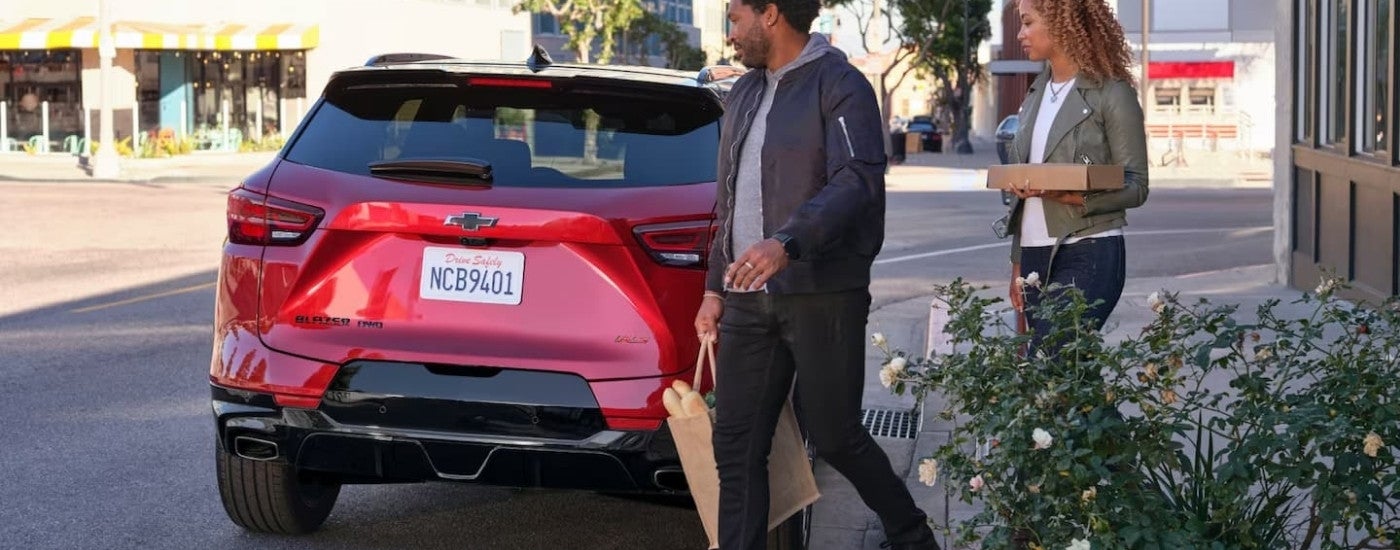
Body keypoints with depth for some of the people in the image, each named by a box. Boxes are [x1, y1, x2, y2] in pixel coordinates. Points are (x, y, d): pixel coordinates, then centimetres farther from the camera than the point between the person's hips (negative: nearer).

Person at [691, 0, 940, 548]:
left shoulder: (839, 86, -7)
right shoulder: (743, 96, 17)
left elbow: (857, 181, -20)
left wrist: (788, 244, -33)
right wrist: (715, 287, 18)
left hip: (822, 296, -7)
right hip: (748, 296, 7)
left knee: (833, 436, 1)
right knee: (736, 443, 2)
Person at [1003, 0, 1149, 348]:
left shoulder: (1111, 94, -5)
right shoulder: (1036, 95, 15)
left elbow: (1136, 186, -7)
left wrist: (1073, 197, -22)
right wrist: (1017, 265, 15)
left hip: (1088, 255, -7)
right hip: (1036, 255, 7)